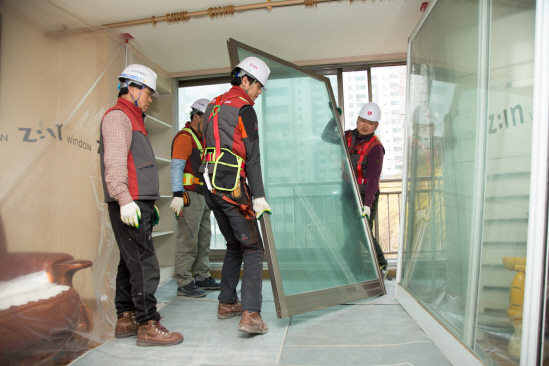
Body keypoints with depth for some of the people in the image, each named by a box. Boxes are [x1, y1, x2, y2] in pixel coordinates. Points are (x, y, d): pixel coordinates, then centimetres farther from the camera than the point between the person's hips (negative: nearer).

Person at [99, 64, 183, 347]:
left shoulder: (133, 120, 27)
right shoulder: (118, 116, -4)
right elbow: (114, 162, -18)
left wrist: (149, 204, 25)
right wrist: (125, 199, -28)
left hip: (138, 204, 10)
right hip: (129, 205, -10)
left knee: (130, 263, 12)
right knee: (144, 264, -9)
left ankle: (125, 320, 21)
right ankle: (148, 326, -2)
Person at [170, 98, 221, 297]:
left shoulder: (201, 139, 21)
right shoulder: (184, 137, -8)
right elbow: (177, 166, -17)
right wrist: (177, 195, -25)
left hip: (202, 197, 10)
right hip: (189, 196, -10)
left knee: (204, 239, 13)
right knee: (188, 242, -6)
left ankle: (202, 277, 24)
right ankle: (184, 284, 3)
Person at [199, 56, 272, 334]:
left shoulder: (213, 106, 19)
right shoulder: (244, 109, -6)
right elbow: (252, 157, -12)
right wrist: (259, 197, -11)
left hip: (211, 187, 9)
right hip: (232, 187, -8)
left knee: (234, 246, 19)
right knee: (252, 249, -3)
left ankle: (226, 304, 27)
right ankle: (251, 315, -8)